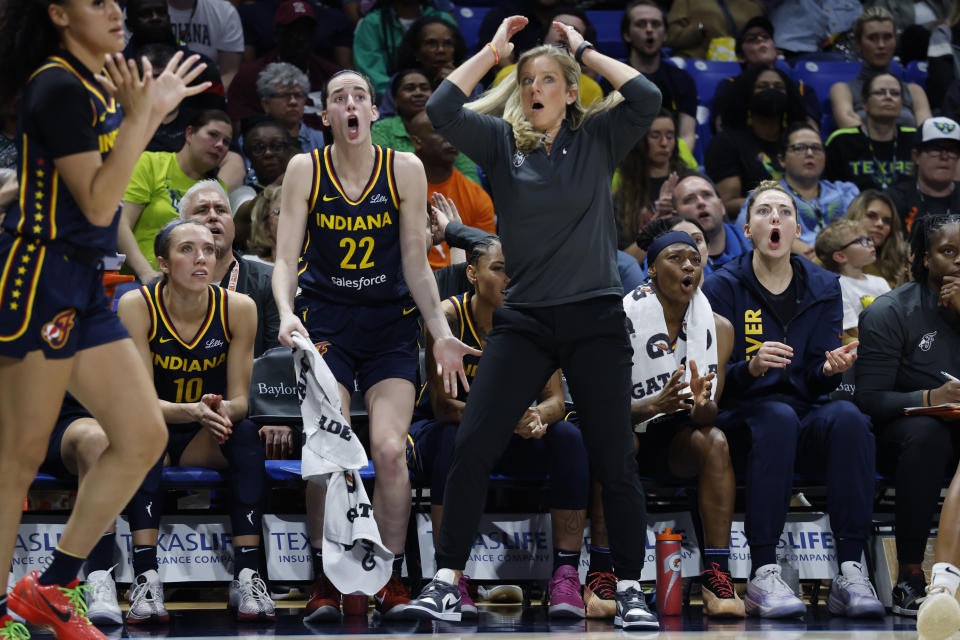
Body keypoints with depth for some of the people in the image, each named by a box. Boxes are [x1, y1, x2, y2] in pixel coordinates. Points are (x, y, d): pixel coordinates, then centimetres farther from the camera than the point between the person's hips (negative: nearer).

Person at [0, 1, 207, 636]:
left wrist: (155, 113, 23)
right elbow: (97, 203, -17)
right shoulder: (59, 87, -14)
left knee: (144, 436, 6)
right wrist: (137, 115, -21)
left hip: (83, 286, 10)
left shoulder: (97, 84, 14)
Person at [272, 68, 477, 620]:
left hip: (391, 325, 0)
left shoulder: (405, 169, -2)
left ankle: (392, 580, 0)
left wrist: (441, 332, -7)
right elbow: (286, 259, -4)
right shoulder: (305, 170, -2)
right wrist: (287, 314, -23)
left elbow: (417, 265, 2)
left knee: (389, 450, -14)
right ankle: (326, 580, -1)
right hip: (326, 321, 0)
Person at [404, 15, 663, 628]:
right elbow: (441, 110, -9)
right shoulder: (502, 142, 5)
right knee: (472, 447, -8)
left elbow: (648, 99, -13)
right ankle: (448, 582, -3)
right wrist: (492, 50, -3)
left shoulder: (598, 139, 3)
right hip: (524, 320, 1)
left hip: (595, 319, -1)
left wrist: (585, 50, -4)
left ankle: (631, 590, 12)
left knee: (614, 461, 0)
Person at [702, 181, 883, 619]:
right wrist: (751, 367, -25)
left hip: (807, 415, 3)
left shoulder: (822, 288, 12)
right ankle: (763, 575, -42)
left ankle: (850, 573, -37)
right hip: (743, 421, -3)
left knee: (847, 417, -31)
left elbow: (816, 381, 6)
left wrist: (830, 369, -18)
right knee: (777, 417, -37)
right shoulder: (722, 288, 3)